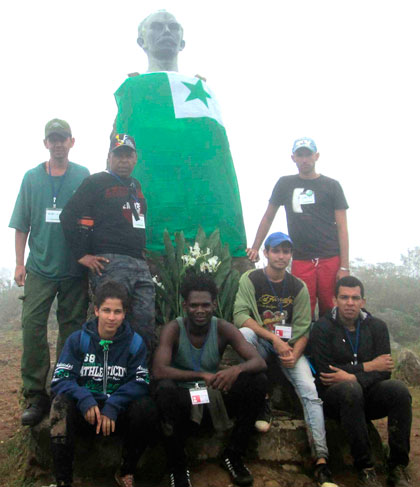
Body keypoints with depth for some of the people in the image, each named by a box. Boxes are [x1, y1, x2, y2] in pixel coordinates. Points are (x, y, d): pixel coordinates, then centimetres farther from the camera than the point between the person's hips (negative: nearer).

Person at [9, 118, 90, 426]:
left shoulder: (83, 177, 5)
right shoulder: (32, 178, 9)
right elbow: (22, 225, 9)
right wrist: (20, 263, 3)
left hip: (74, 268, -1)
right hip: (40, 267, 1)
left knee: (71, 329, 4)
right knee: (32, 325, -7)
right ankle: (36, 395, 3)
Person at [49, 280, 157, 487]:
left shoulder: (135, 342, -2)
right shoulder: (77, 340, -3)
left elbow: (140, 383, -10)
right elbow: (59, 380, -11)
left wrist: (112, 407, -26)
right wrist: (85, 400, -30)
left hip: (118, 410, 0)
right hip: (85, 409, 0)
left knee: (146, 408, -29)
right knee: (61, 403, -30)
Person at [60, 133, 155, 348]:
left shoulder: (136, 186, 22)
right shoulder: (96, 182, 2)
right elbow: (68, 216, -6)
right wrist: (82, 255, -10)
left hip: (140, 264, 7)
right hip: (109, 263, -7)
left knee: (146, 324, 3)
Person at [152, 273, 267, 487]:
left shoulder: (223, 329, -8)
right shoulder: (173, 329, -14)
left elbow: (259, 362, -16)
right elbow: (158, 371, -28)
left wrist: (236, 369, -39)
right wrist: (201, 375, -36)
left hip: (214, 396, 3)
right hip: (183, 398, -3)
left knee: (258, 382, -20)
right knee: (165, 389, -37)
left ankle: (233, 454, -1)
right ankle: (177, 466, -12)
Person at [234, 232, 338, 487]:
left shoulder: (299, 287, 4)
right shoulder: (250, 279, -4)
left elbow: (303, 328, 1)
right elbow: (240, 315, -16)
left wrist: (295, 354, -19)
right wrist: (274, 339, -25)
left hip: (290, 347, 1)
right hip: (260, 345, -1)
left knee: (310, 391, -20)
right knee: (245, 333, -34)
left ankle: (322, 460, -20)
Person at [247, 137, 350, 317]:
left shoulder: (331, 185, 7)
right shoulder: (285, 184, 13)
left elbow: (342, 228, 3)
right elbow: (268, 217, 19)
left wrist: (344, 267, -5)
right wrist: (255, 248, 11)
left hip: (331, 259, -1)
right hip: (301, 261, 1)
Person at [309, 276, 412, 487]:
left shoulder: (377, 326, 5)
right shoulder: (322, 328, -5)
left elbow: (384, 372, -5)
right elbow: (325, 372, -15)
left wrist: (353, 377, -23)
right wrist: (367, 367, -11)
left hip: (367, 395, 3)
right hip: (335, 398, -3)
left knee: (399, 389, -25)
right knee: (349, 388, -36)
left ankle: (398, 467, -16)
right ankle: (365, 469, -26)